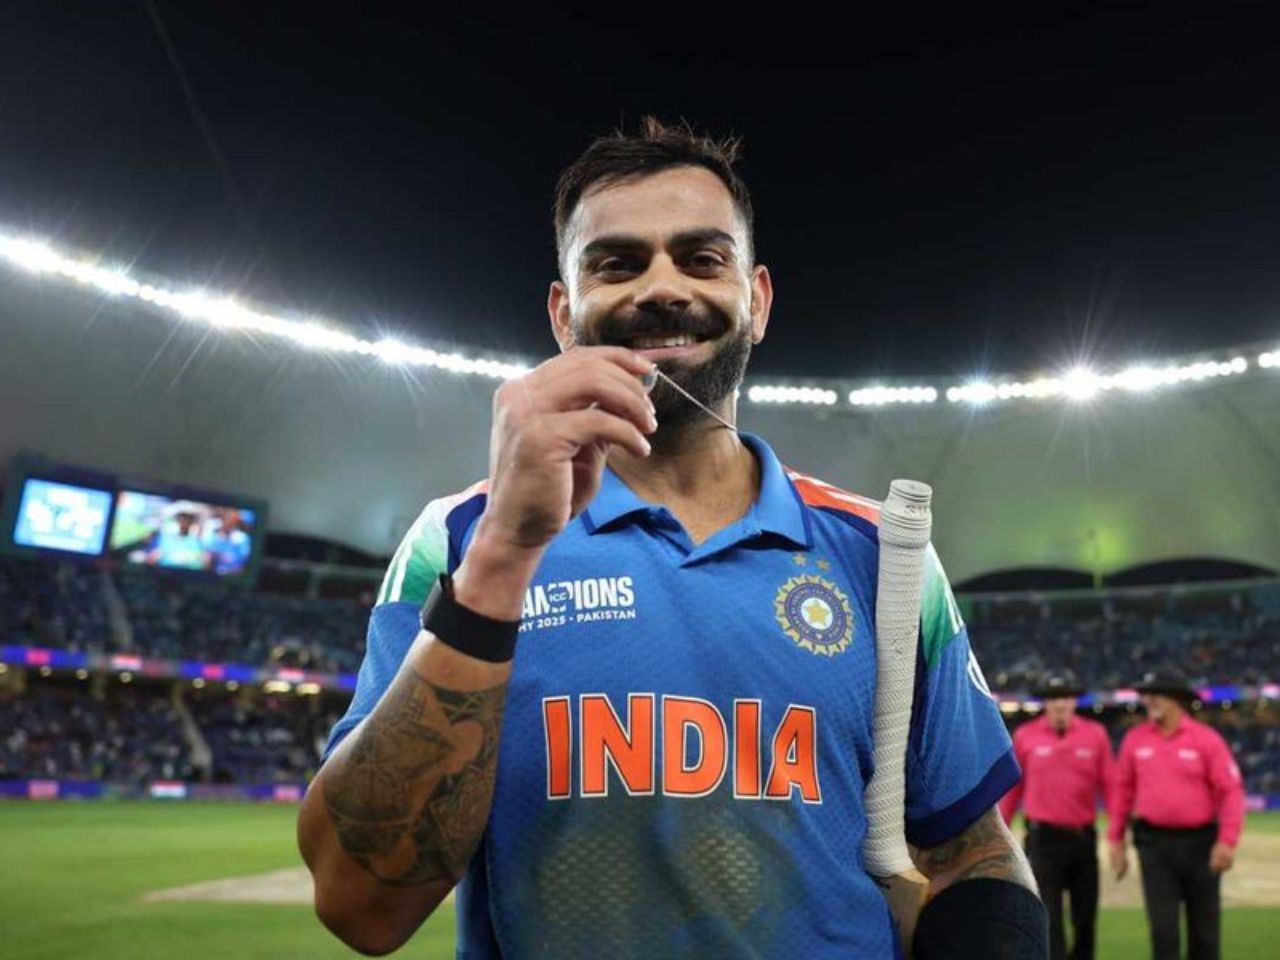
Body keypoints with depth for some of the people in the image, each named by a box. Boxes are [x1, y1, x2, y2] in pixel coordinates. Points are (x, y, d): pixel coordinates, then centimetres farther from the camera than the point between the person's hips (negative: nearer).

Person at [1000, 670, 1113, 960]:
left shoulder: (1095, 734, 0)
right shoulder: (1025, 736, -1)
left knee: (1085, 917, 13)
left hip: (1084, 836, 2)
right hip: (1043, 837, -2)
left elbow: (1109, 786, 1)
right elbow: (1012, 789, 5)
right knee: (1048, 919, -3)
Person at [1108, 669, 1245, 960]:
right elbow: (1123, 790, 7)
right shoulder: (1135, 739, 2)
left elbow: (1231, 791, -8)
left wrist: (1227, 841, -17)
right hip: (1154, 843, 1)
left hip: (1200, 842, -1)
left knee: (1204, 925, 12)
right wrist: (1116, 839, 5)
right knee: (1163, 926, 0)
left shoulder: (1207, 738, -6)